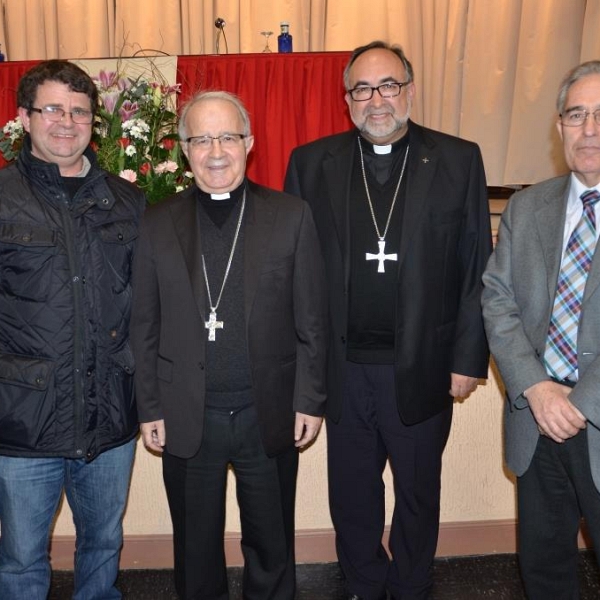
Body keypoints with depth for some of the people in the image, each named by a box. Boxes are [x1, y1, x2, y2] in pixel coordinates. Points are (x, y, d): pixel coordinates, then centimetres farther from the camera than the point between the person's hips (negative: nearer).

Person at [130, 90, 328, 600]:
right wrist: (150, 407, 2)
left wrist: (310, 400, -4)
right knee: (196, 549, 19)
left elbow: (312, 319, -2)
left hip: (269, 415, -1)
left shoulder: (291, 216, -3)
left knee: (272, 547, 18)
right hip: (187, 419, 1)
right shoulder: (158, 224, 1)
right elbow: (145, 326, 4)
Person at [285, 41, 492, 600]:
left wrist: (468, 358, -5)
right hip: (344, 366, 1)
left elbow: (477, 269, -2)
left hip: (423, 367, 0)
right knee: (351, 492, 18)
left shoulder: (458, 160, -2)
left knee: (418, 491, 18)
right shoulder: (311, 163, 0)